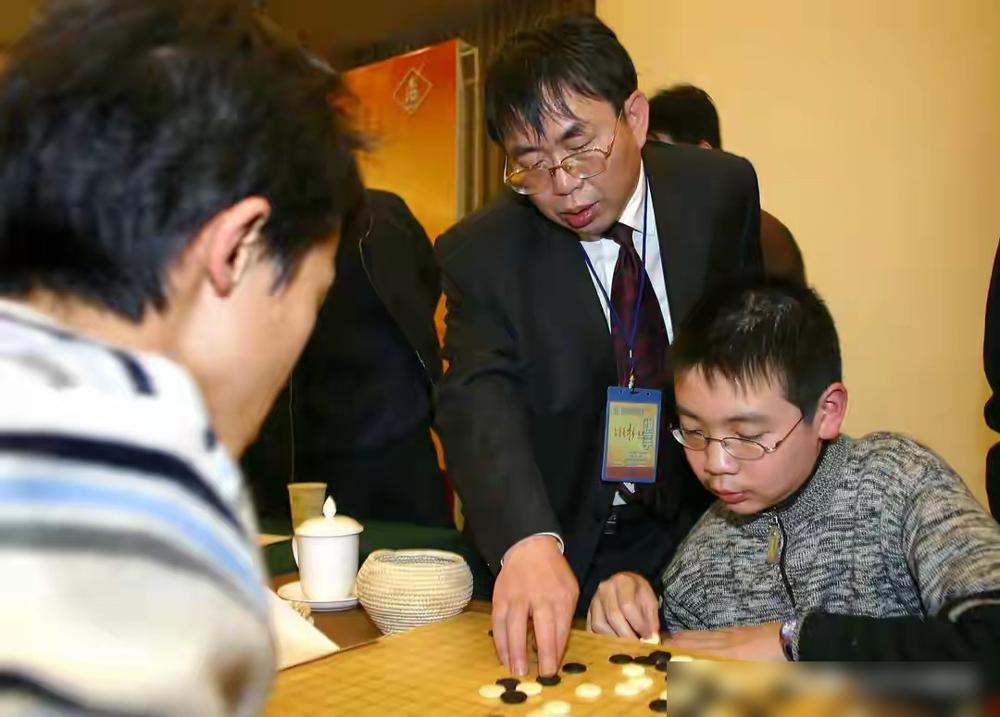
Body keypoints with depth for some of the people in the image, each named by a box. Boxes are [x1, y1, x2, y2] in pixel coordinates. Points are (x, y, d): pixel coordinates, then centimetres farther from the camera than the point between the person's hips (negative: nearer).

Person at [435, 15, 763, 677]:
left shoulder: (722, 190, -7)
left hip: (697, 523, 2)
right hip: (560, 539, -1)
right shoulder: (479, 253, -14)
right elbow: (480, 405, -27)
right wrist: (528, 543, -45)